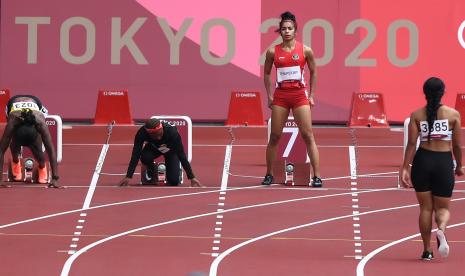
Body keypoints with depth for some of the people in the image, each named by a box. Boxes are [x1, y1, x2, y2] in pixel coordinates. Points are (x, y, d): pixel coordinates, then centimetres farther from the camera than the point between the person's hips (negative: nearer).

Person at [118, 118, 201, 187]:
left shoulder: (172, 132, -40)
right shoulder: (141, 133, -37)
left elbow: (182, 155, -34)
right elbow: (135, 155, -32)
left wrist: (192, 178, -32)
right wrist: (128, 177, -36)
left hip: (171, 150, -1)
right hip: (153, 148, 2)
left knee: (173, 181, -17)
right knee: (145, 158, -33)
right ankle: (150, 170, 3)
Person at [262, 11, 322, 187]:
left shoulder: (305, 50, -2)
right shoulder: (273, 52, 1)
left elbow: (313, 72, 9)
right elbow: (267, 73, 12)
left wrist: (311, 95, 6)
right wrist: (269, 95, 5)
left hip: (300, 95, -1)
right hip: (280, 95, 1)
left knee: (308, 136, -5)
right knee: (274, 136, 3)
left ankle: (317, 176, -4)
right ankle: (269, 174, 15)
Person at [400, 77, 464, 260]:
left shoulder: (417, 115, -1)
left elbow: (411, 144, -6)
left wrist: (405, 168, -5)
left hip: (422, 161, 1)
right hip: (444, 162, -1)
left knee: (425, 207, 12)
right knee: (443, 208, 9)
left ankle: (427, 250, 13)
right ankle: (441, 230, -25)